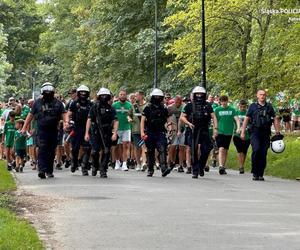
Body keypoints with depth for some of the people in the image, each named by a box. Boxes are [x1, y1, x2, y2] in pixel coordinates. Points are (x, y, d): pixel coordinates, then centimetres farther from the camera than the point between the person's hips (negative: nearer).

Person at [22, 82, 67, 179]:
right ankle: (42, 170, -22)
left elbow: (63, 114, 5)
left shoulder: (57, 103, 9)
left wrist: (65, 122, -16)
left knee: (51, 151, 7)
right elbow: (31, 115, 13)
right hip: (42, 130, -2)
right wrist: (24, 127, 11)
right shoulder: (38, 103, 8)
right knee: (42, 149, -15)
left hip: (53, 131, 2)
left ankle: (49, 171, 17)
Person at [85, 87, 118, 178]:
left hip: (107, 134, 1)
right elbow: (89, 120, 3)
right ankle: (95, 167, 22)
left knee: (106, 152, -4)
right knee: (95, 152, -4)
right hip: (96, 133, -1)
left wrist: (115, 133, -11)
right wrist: (87, 133, -4)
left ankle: (103, 171, 1)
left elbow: (115, 121, 1)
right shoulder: (94, 107, 5)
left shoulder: (111, 109, 7)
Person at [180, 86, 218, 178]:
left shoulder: (207, 106, 10)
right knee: (194, 152, -2)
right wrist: (188, 123, -11)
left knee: (206, 150, -5)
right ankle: (195, 171, 4)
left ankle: (201, 167, 18)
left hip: (204, 131, 1)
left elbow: (213, 117, 5)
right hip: (193, 132, -1)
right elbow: (182, 117, 6)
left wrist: (215, 128, -8)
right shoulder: (190, 105, 6)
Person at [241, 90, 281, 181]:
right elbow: (246, 119, 8)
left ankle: (260, 174, 8)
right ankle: (255, 173, -10)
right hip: (255, 132, -2)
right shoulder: (253, 106, 7)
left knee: (263, 154, 0)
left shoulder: (269, 107, 13)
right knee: (256, 150, -20)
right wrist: (243, 132, 2)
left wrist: (277, 132, 6)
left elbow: (275, 119, 15)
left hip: (266, 133, 2)